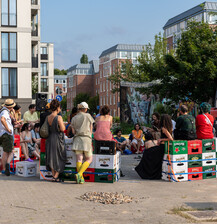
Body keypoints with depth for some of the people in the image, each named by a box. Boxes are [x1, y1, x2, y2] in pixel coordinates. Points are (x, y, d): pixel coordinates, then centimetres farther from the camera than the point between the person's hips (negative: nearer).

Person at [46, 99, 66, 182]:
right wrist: (63, 124, 1)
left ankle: (54, 176, 18)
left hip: (49, 139, 6)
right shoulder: (59, 117, -15)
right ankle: (55, 177, 3)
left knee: (52, 158, 14)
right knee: (59, 158, 7)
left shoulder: (47, 117, 3)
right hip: (58, 139, -6)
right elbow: (62, 129, -18)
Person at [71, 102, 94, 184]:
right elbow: (91, 129, 12)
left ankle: (81, 178, -12)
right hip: (86, 138, -3)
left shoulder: (74, 118, 13)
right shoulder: (88, 116, 7)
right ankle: (79, 174, -17)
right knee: (89, 159, 3)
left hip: (77, 138, 3)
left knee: (79, 159, -3)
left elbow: (73, 131, 10)